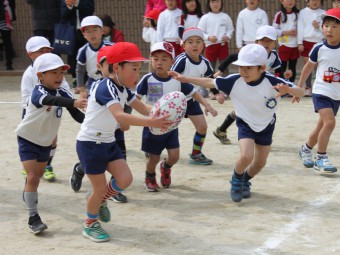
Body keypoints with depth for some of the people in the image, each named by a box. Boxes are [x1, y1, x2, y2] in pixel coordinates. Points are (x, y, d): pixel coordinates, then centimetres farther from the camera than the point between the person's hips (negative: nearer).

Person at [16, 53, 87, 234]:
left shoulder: (63, 93, -11)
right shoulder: (38, 93, -29)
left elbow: (76, 115, -15)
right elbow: (52, 100, -51)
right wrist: (73, 102, -67)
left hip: (46, 142, 6)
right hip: (28, 140, -6)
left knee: (38, 175, 24)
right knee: (32, 177, -15)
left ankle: (29, 196, 52)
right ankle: (33, 217, -11)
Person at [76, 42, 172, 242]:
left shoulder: (124, 89, 4)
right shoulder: (106, 88, -26)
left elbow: (143, 108, 0)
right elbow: (120, 116, -41)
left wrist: (160, 115, -22)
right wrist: (150, 122, -51)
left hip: (108, 142, 8)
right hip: (90, 143, -8)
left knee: (125, 179, -3)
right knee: (100, 188, 0)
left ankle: (101, 200, 26)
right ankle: (90, 225, 23)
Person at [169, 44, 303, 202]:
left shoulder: (272, 82, -30)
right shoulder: (234, 81, -25)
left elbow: (300, 92, -30)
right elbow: (210, 82, -12)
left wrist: (288, 90, -53)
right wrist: (185, 79, -14)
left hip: (266, 126, 1)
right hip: (245, 125, -1)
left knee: (260, 163, 14)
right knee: (246, 156, -24)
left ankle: (245, 182, 47)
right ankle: (236, 181, 9)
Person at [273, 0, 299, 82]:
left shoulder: (297, 14, 7)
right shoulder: (279, 15, -5)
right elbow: (274, 30, -5)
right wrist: (285, 32, -16)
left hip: (295, 45, 4)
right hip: (284, 45, -4)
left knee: (293, 67, 9)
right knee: (282, 67, -1)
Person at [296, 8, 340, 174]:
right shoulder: (319, 49, -9)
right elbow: (308, 67, 6)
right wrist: (299, 88, 12)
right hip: (321, 91, -3)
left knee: (322, 126, 14)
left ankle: (306, 149, 39)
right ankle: (320, 158, -9)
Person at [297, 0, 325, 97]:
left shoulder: (323, 13, 6)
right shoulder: (303, 12, 4)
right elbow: (300, 28, 1)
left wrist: (319, 26, -13)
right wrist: (300, 43, -4)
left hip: (319, 42, 0)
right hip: (307, 41, 0)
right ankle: (308, 87, 10)